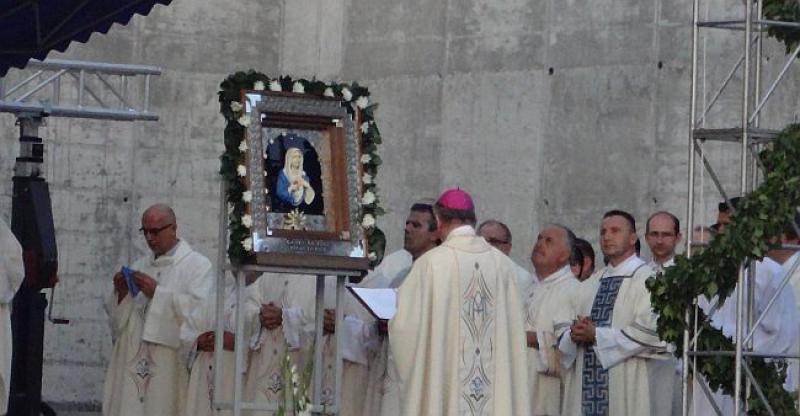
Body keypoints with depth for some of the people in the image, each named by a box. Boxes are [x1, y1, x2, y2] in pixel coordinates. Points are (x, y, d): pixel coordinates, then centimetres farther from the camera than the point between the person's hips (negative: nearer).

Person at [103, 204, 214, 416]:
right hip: (134, 363, 5)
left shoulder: (197, 265, 2)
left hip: (170, 365, -5)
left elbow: (200, 307, -13)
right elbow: (117, 313, 20)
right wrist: (121, 294, -1)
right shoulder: (140, 266, 21)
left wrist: (157, 293, -13)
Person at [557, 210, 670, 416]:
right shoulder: (590, 284, 21)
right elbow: (562, 324, 17)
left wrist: (597, 335, -11)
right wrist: (574, 334, -7)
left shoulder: (647, 279, -2)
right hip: (586, 386, 6)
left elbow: (650, 331, -14)